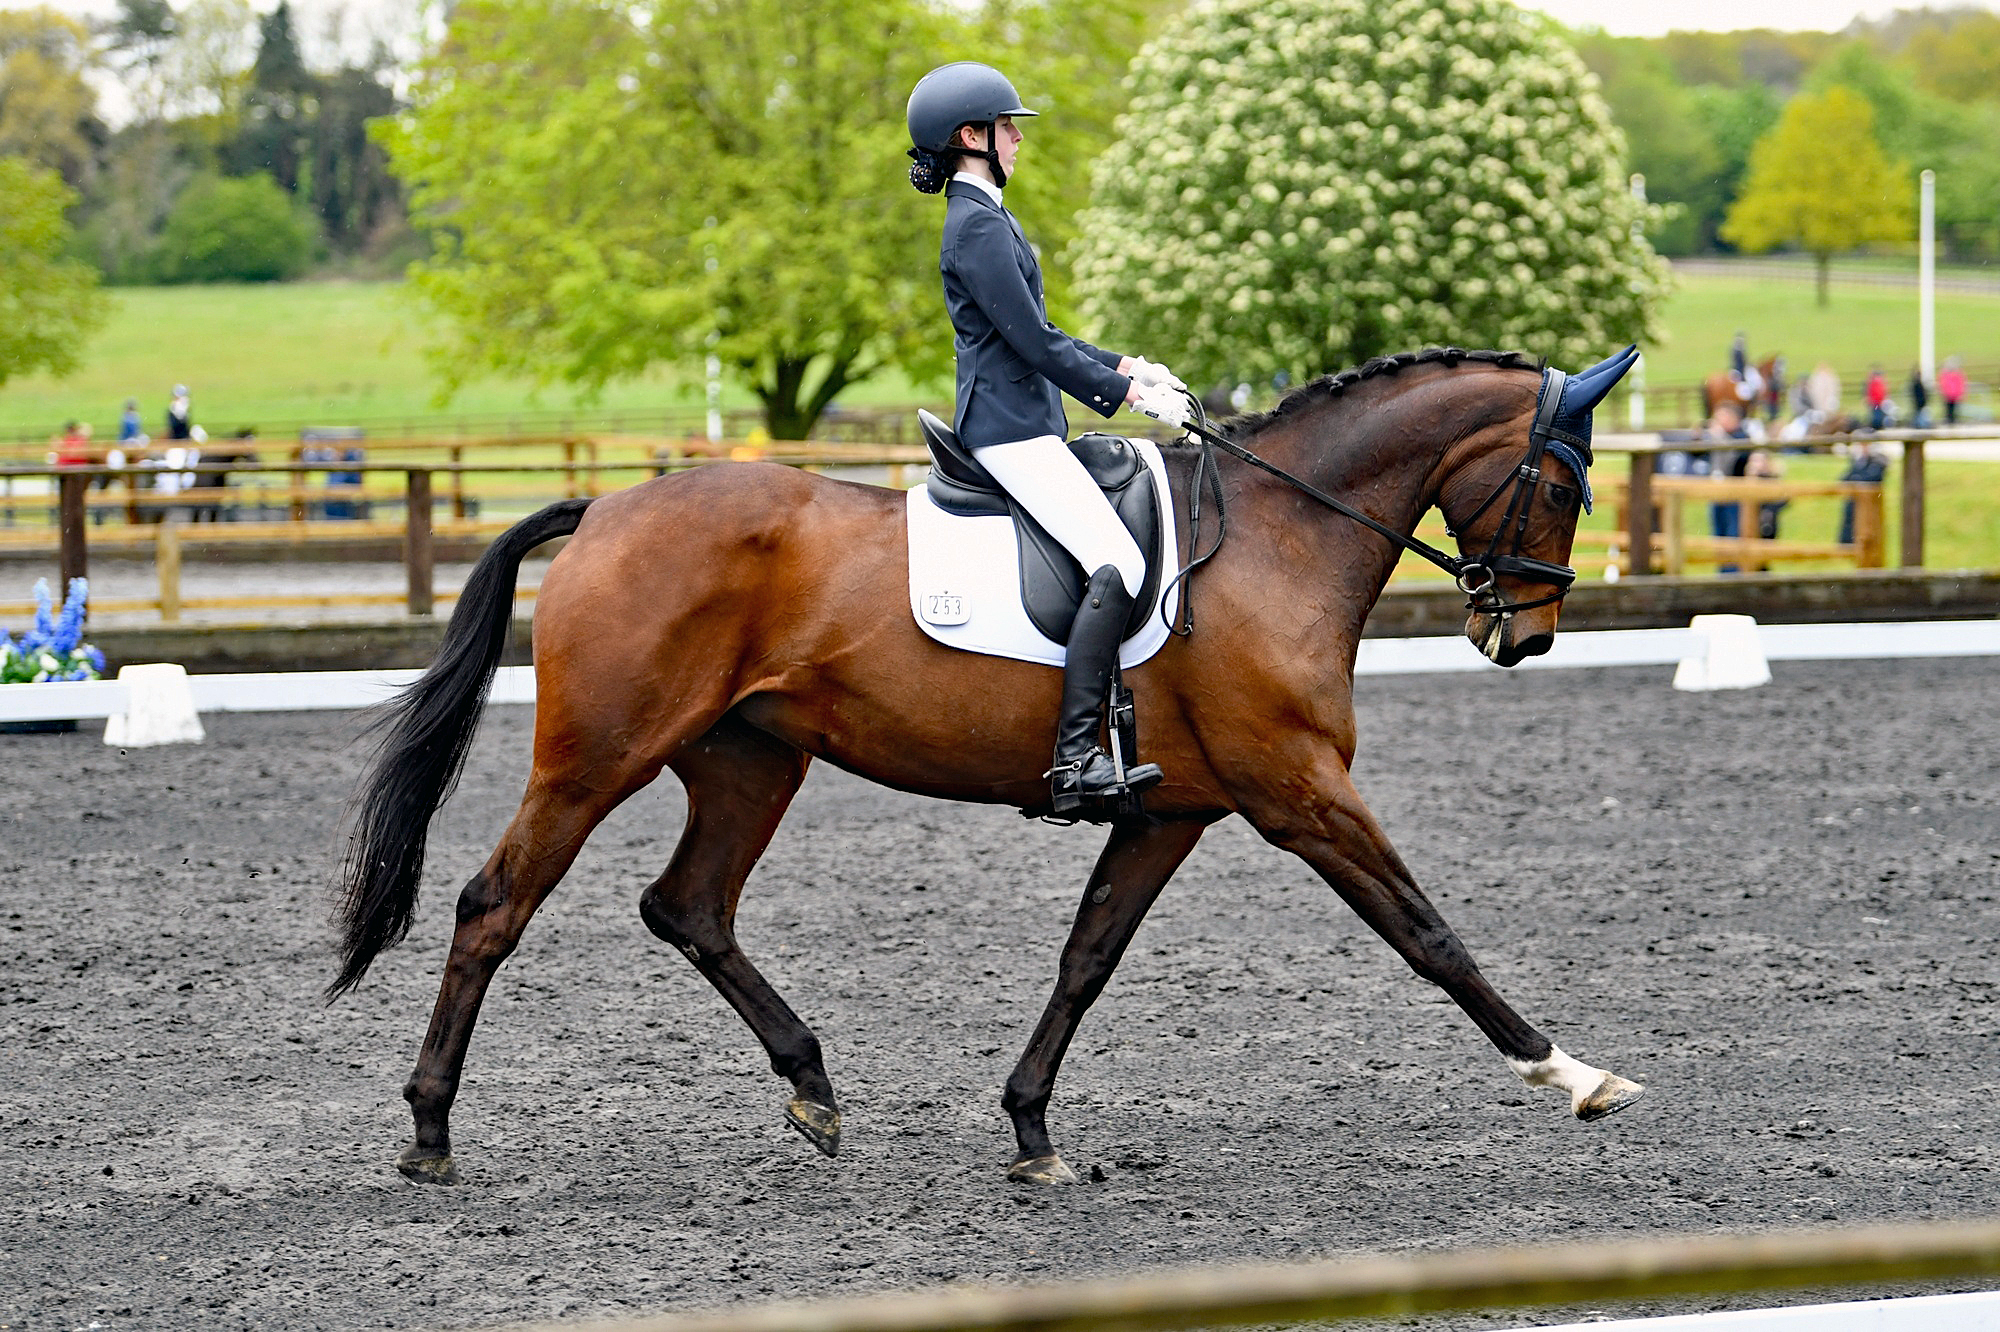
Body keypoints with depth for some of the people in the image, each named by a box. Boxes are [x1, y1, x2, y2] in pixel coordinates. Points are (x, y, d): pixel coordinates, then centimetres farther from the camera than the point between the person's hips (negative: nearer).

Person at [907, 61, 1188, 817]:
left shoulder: (983, 217, 19)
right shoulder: (978, 226, -14)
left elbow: (1035, 332, 25)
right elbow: (1034, 343, -17)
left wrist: (1124, 368, 16)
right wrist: (1127, 394, -12)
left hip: (1021, 425, 11)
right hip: (1009, 426, -11)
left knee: (1131, 546, 11)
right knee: (1117, 563, -21)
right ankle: (1075, 761, -28)